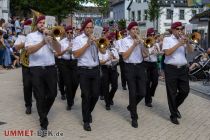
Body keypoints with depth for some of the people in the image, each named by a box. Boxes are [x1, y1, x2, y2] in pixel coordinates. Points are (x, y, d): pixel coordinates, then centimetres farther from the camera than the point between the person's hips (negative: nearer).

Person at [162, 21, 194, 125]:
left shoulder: (183, 39, 12)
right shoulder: (167, 39, -2)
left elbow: (191, 51, 3)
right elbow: (167, 52, -17)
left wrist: (187, 42, -15)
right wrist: (179, 44, -17)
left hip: (183, 69, 5)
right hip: (171, 69, -5)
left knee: (185, 91, 7)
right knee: (172, 93, 2)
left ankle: (175, 107, 32)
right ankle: (173, 115, 14)